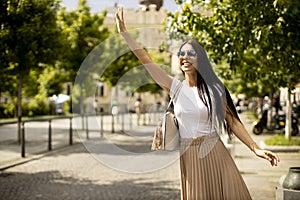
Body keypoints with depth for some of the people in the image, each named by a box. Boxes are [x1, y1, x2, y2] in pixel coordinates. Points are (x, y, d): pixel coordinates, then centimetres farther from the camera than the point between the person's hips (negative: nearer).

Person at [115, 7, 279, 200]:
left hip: (214, 153, -1)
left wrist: (255, 148, -3)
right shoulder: (175, 87, 1)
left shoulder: (214, 88, -1)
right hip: (189, 156, 1)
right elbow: (146, 59, -1)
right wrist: (124, 32, -2)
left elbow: (233, 122, 2)